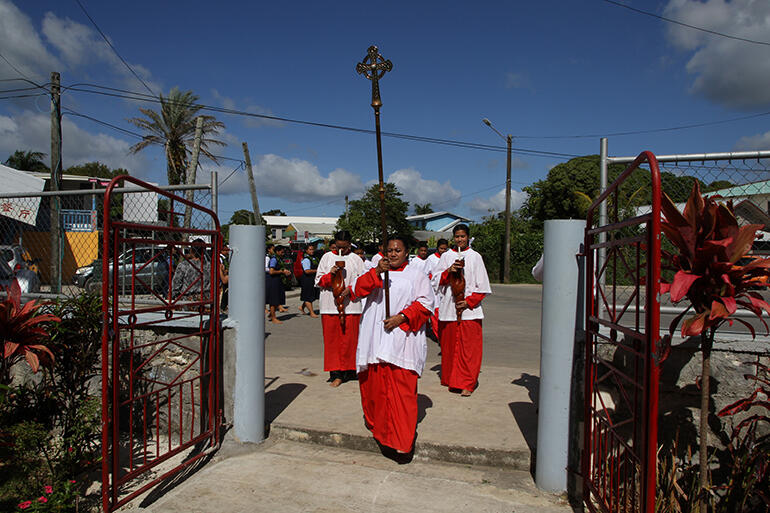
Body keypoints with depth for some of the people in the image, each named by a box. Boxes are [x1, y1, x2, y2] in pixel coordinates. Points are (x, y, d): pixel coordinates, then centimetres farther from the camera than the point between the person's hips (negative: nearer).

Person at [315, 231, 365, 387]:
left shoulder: (356, 259, 8)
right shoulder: (327, 257, 10)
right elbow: (318, 280, 8)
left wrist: (350, 289, -12)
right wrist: (329, 274, -11)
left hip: (350, 304, -1)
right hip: (330, 304, 1)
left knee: (349, 338, 0)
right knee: (332, 338, 0)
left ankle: (348, 370, 12)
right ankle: (336, 373, 6)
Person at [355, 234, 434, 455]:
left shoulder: (416, 275, 7)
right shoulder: (376, 273, 15)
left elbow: (425, 303, -1)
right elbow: (359, 290, -1)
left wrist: (402, 317, -14)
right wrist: (376, 272, -15)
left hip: (402, 339, -3)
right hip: (376, 337, 3)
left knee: (401, 387, -8)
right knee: (374, 383, 10)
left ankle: (402, 438, -2)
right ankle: (377, 423, 34)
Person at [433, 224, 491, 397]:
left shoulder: (475, 257, 5)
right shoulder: (446, 256, 11)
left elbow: (482, 286, 3)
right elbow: (437, 279, 4)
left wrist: (469, 301, -9)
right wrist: (449, 271, -14)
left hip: (469, 310, -2)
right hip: (448, 309, 2)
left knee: (469, 348, -3)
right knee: (449, 346, 7)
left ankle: (468, 384, 5)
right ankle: (450, 379, 20)